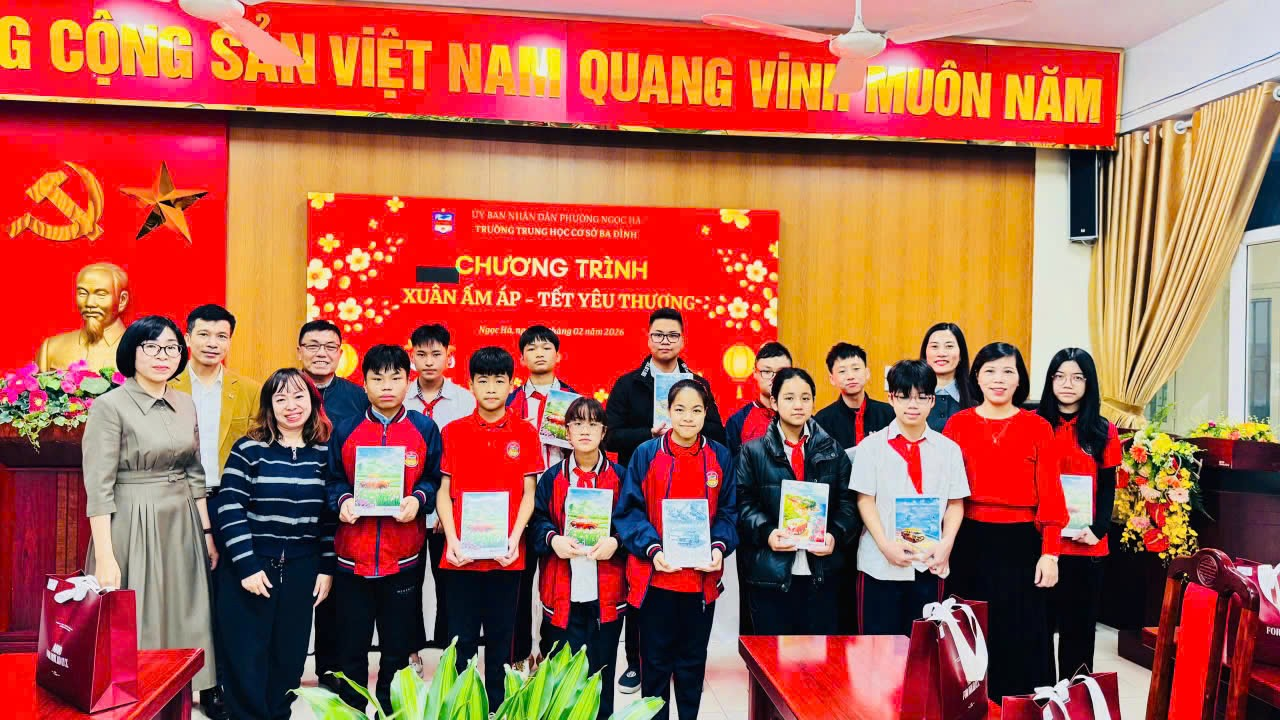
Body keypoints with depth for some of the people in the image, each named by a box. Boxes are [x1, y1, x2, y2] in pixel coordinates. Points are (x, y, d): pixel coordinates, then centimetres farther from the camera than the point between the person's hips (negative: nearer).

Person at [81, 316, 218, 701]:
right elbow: (98, 488, -14)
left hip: (182, 527, 6)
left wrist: (207, 532, 11)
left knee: (182, 622, 12)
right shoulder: (110, 406, -11)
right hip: (133, 528, -5)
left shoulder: (186, 404, 7)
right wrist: (105, 557, -18)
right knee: (135, 626, 3)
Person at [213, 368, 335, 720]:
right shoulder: (248, 449, -4)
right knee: (246, 655, 2)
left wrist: (327, 568, 3)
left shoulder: (324, 453, 4)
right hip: (250, 566, -2)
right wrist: (247, 565, -15)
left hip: (301, 570, 3)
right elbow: (229, 510, -9)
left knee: (289, 654, 10)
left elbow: (331, 515, 7)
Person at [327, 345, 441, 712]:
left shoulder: (425, 428, 0)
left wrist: (418, 499, -14)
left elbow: (435, 479, 4)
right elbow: (333, 479, 8)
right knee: (351, 648, 10)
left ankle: (391, 709, 28)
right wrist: (342, 501, -12)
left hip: (403, 557, 0)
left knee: (396, 647, 12)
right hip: (352, 554, 1)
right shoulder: (345, 430, 2)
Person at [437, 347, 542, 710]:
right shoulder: (453, 431, 2)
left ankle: (497, 707, 23)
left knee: (501, 638, 10)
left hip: (506, 554, 0)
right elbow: (444, 491, 4)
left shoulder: (525, 433, 1)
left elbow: (528, 493, 2)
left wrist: (514, 538, -10)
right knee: (461, 638, 7)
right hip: (462, 552, 0)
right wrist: (452, 538, -9)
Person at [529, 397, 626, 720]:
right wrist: (553, 539, -14)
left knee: (601, 670, 9)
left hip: (606, 592, 0)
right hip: (562, 592, 0)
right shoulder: (552, 477, 4)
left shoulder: (619, 475, 3)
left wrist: (615, 541, -14)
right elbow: (537, 520, 4)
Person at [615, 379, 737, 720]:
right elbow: (629, 510, -5)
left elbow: (728, 511, 6)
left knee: (693, 660, 14)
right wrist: (652, 549, -18)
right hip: (655, 574, -2)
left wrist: (720, 547, -11)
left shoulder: (720, 456, 2)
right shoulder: (646, 454, -4)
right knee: (655, 660, 9)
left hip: (702, 575, 2)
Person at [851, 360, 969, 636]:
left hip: (930, 563, 2)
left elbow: (955, 504, 6)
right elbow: (865, 500, -3)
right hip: (880, 563, -2)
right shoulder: (872, 446, 0)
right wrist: (886, 545, -13)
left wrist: (946, 543, -8)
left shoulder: (948, 449, 6)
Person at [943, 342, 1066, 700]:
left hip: (1021, 543, -1)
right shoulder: (958, 423, 2)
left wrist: (1050, 552, -7)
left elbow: (1050, 493, -2)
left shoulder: (1038, 427, 1)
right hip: (970, 543, 1)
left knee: (1021, 637, 7)